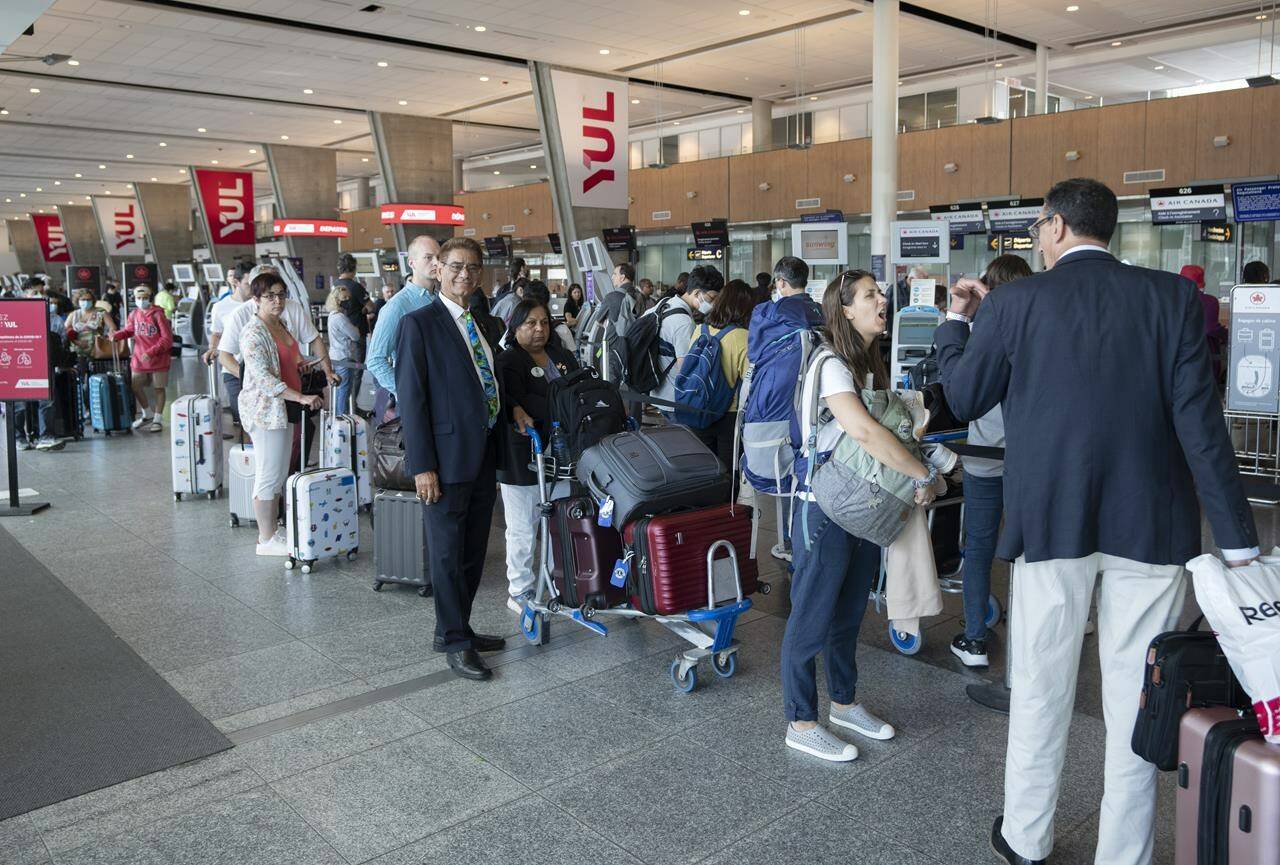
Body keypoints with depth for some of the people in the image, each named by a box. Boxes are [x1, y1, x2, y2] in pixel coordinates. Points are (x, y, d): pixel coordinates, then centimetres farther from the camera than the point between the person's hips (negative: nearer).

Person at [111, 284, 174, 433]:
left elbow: (167, 339, -14)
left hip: (158, 359, -5)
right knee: (135, 387, 11)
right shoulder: (134, 314, 3)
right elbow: (129, 330, 19)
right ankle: (147, 414, 32)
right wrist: (117, 335, -2)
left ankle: (157, 420, 13)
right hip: (139, 359, 5)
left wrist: (151, 352, -21)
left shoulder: (157, 315, -13)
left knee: (158, 389, 3)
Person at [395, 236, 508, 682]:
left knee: (473, 552, 15)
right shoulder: (420, 324, -9)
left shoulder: (483, 324, 13)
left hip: (484, 457, 7)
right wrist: (422, 466, -17)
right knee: (448, 554, 4)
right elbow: (411, 398, -13)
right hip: (447, 458, -7)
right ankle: (455, 642, 15)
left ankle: (456, 628, 30)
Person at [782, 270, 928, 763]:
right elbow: (864, 431, -33)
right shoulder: (832, 366, -19)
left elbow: (887, 425, 16)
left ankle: (844, 704, 36)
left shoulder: (870, 365, 12)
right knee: (812, 619, 3)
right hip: (826, 510, -9)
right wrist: (924, 475, -26)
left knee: (849, 614, 20)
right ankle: (801, 723, 16)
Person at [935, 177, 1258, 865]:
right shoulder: (1172, 297, -2)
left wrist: (955, 322, 18)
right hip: (1151, 523, 1)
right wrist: (1237, 538, -3)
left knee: (1041, 684, 13)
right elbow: (1199, 419, -6)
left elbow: (963, 400, 3)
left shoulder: (1012, 304, -6)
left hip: (1051, 518, -1)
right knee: (1137, 693, 11)